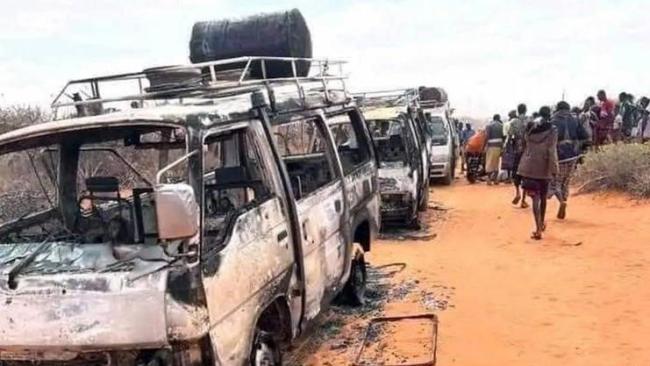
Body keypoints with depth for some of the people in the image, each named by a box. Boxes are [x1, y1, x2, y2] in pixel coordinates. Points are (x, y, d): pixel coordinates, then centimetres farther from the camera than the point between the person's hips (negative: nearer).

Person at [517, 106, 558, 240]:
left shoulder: (530, 129, 5)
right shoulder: (552, 130, -7)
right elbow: (552, 151, -14)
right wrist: (553, 169, -12)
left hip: (529, 167, 2)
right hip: (543, 168, -2)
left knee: (535, 198, -2)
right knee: (543, 197, 17)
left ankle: (538, 228, -15)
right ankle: (541, 224, 34)